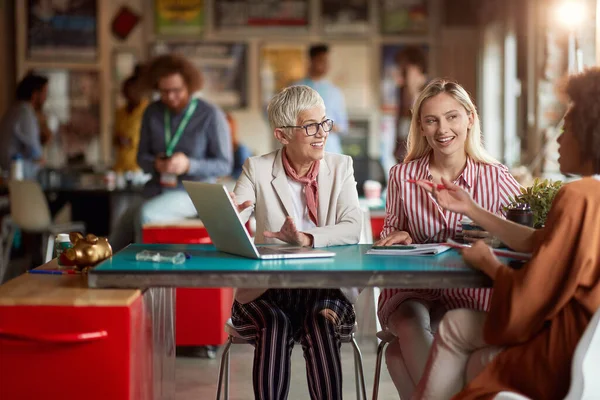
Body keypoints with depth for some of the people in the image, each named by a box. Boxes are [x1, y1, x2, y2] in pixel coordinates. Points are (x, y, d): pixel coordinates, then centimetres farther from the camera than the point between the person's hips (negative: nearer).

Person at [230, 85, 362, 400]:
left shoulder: (340, 167, 6)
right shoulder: (257, 169, 3)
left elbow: (352, 228, -8)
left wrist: (307, 239, -26)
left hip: (327, 290, 1)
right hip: (268, 290, 0)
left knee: (321, 320, -29)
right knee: (274, 323, -30)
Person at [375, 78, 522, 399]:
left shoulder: (495, 177, -1)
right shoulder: (402, 176, 4)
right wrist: (398, 238, -6)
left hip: (469, 298, -2)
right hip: (410, 293, 2)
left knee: (399, 355, -29)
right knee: (411, 324, -34)